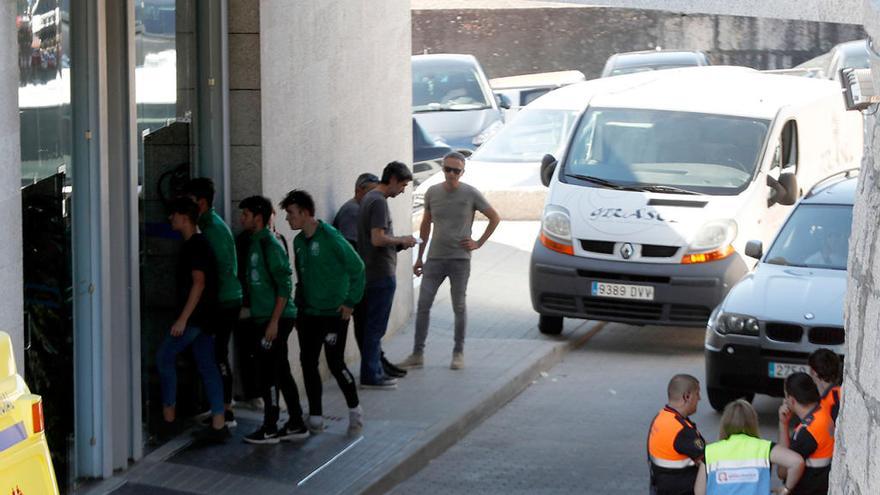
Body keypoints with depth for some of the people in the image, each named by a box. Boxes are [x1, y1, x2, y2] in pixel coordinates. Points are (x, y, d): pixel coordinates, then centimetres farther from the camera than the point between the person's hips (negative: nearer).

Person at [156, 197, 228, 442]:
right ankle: (218, 424, 4)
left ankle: (168, 413, 7)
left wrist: (183, 318, -23)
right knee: (208, 367, 6)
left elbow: (199, 283, -21)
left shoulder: (195, 246, -14)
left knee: (164, 357, 1)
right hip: (204, 318, 9)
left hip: (194, 317, -9)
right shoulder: (198, 244, 15)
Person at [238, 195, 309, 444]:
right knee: (281, 372, 12)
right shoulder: (255, 243, 13)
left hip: (276, 319, -9)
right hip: (264, 319, 9)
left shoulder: (270, 245, -14)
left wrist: (274, 321, -20)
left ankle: (270, 428, 1)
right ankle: (296, 424, 18)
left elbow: (284, 285, -18)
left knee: (268, 374, -5)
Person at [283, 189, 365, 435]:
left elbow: (357, 267, -13)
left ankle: (355, 410, 14)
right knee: (308, 362, 5)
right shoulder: (299, 241, 7)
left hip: (334, 313, -7)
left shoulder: (330, 237, -16)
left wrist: (351, 302, -12)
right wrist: (298, 305, 13)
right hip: (308, 314, 7)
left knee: (335, 363, -6)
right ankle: (315, 417, 14)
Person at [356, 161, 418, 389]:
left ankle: (374, 372, 21)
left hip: (371, 273, 10)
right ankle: (371, 376, -1)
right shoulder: (379, 202, -16)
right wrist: (401, 240, -10)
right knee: (376, 326, -5)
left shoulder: (369, 198, 15)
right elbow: (377, 239, -25)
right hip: (381, 274, -10)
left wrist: (398, 244, 11)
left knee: (374, 326, 15)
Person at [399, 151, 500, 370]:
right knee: (423, 305, -2)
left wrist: (479, 243, -1)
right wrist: (419, 257, 15)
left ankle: (458, 353, 13)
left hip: (460, 259, -3)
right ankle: (417, 354, 3)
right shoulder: (432, 192, 5)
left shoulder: (471, 194, -4)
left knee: (459, 307, 4)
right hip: (435, 258, 3)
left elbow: (495, 218, 5)